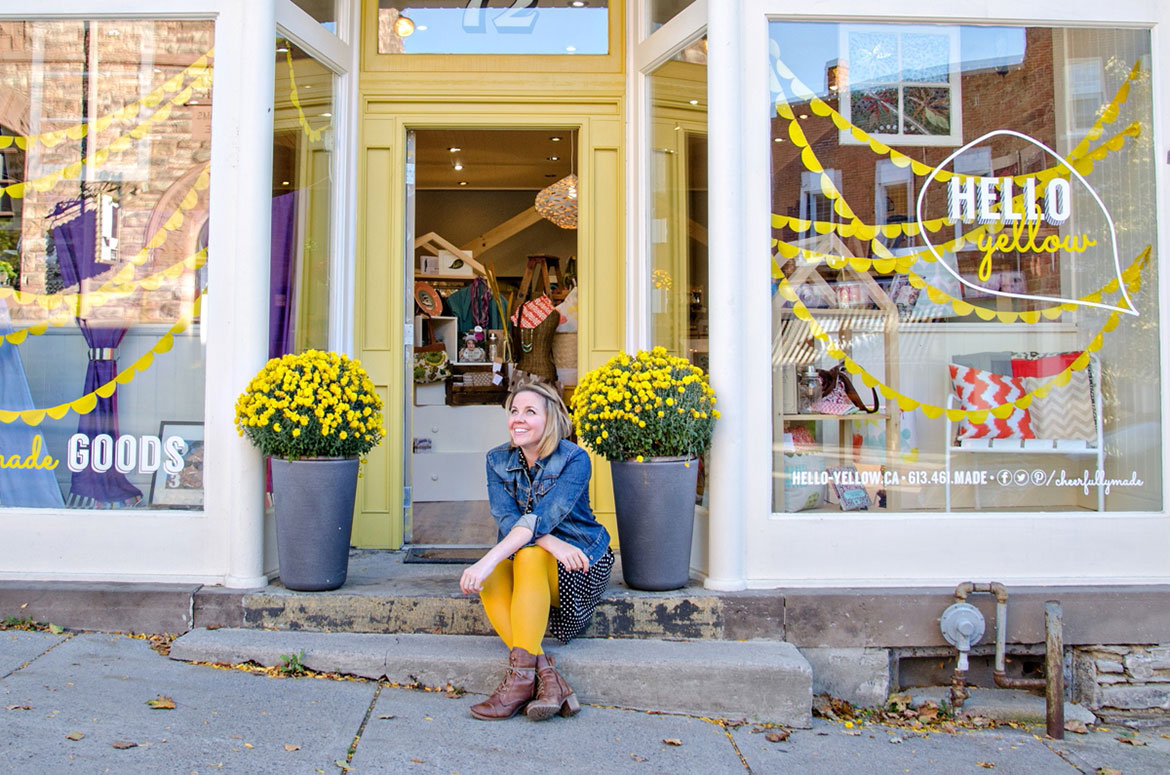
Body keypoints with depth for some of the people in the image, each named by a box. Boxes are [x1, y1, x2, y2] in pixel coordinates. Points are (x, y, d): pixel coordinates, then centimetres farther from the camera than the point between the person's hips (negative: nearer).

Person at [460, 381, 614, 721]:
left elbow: (541, 518, -27)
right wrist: (551, 542, -31)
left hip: (581, 564, -4)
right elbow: (506, 520, -12)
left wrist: (489, 559, -38)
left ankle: (522, 675, -37)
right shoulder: (498, 460, 1)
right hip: (521, 559, 4)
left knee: (529, 557, -35)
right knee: (491, 579, -29)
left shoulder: (574, 460, -14)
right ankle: (547, 677, -36)